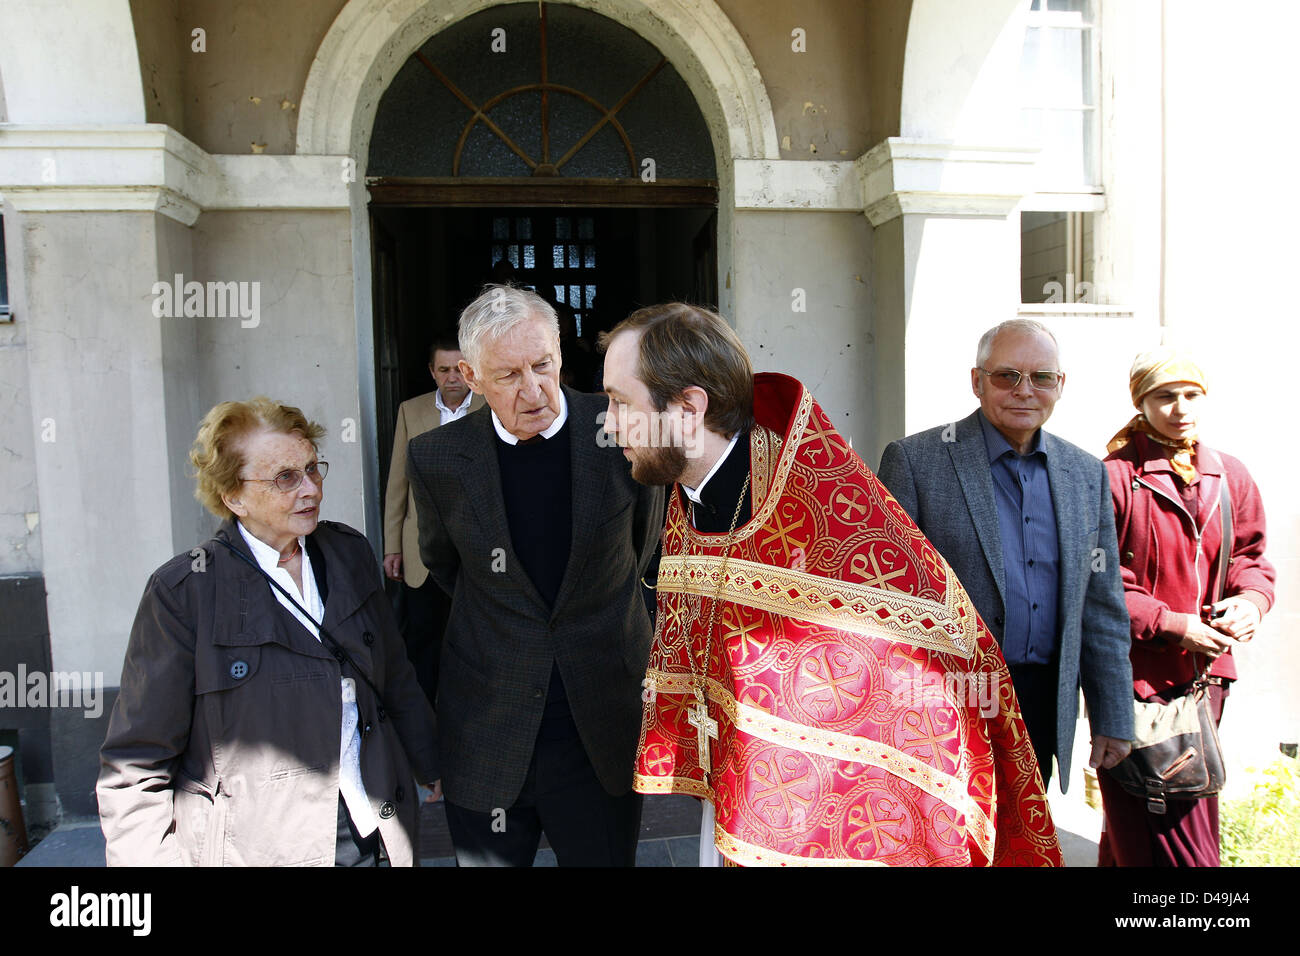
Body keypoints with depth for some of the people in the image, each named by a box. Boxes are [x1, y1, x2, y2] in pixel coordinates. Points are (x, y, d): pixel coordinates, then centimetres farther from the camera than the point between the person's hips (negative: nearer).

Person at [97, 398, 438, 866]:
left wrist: (436, 769, 13)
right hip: (254, 847, -4)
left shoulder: (349, 552, 1)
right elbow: (135, 766, -9)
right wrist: (154, 858, -14)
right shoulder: (183, 592, -13)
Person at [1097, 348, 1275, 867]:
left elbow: (1249, 557, 15)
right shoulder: (1114, 478, -10)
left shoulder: (1230, 476, 9)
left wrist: (1250, 600, -6)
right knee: (1162, 836, -3)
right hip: (1135, 675, -6)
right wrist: (1170, 625, -16)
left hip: (1204, 674, 6)